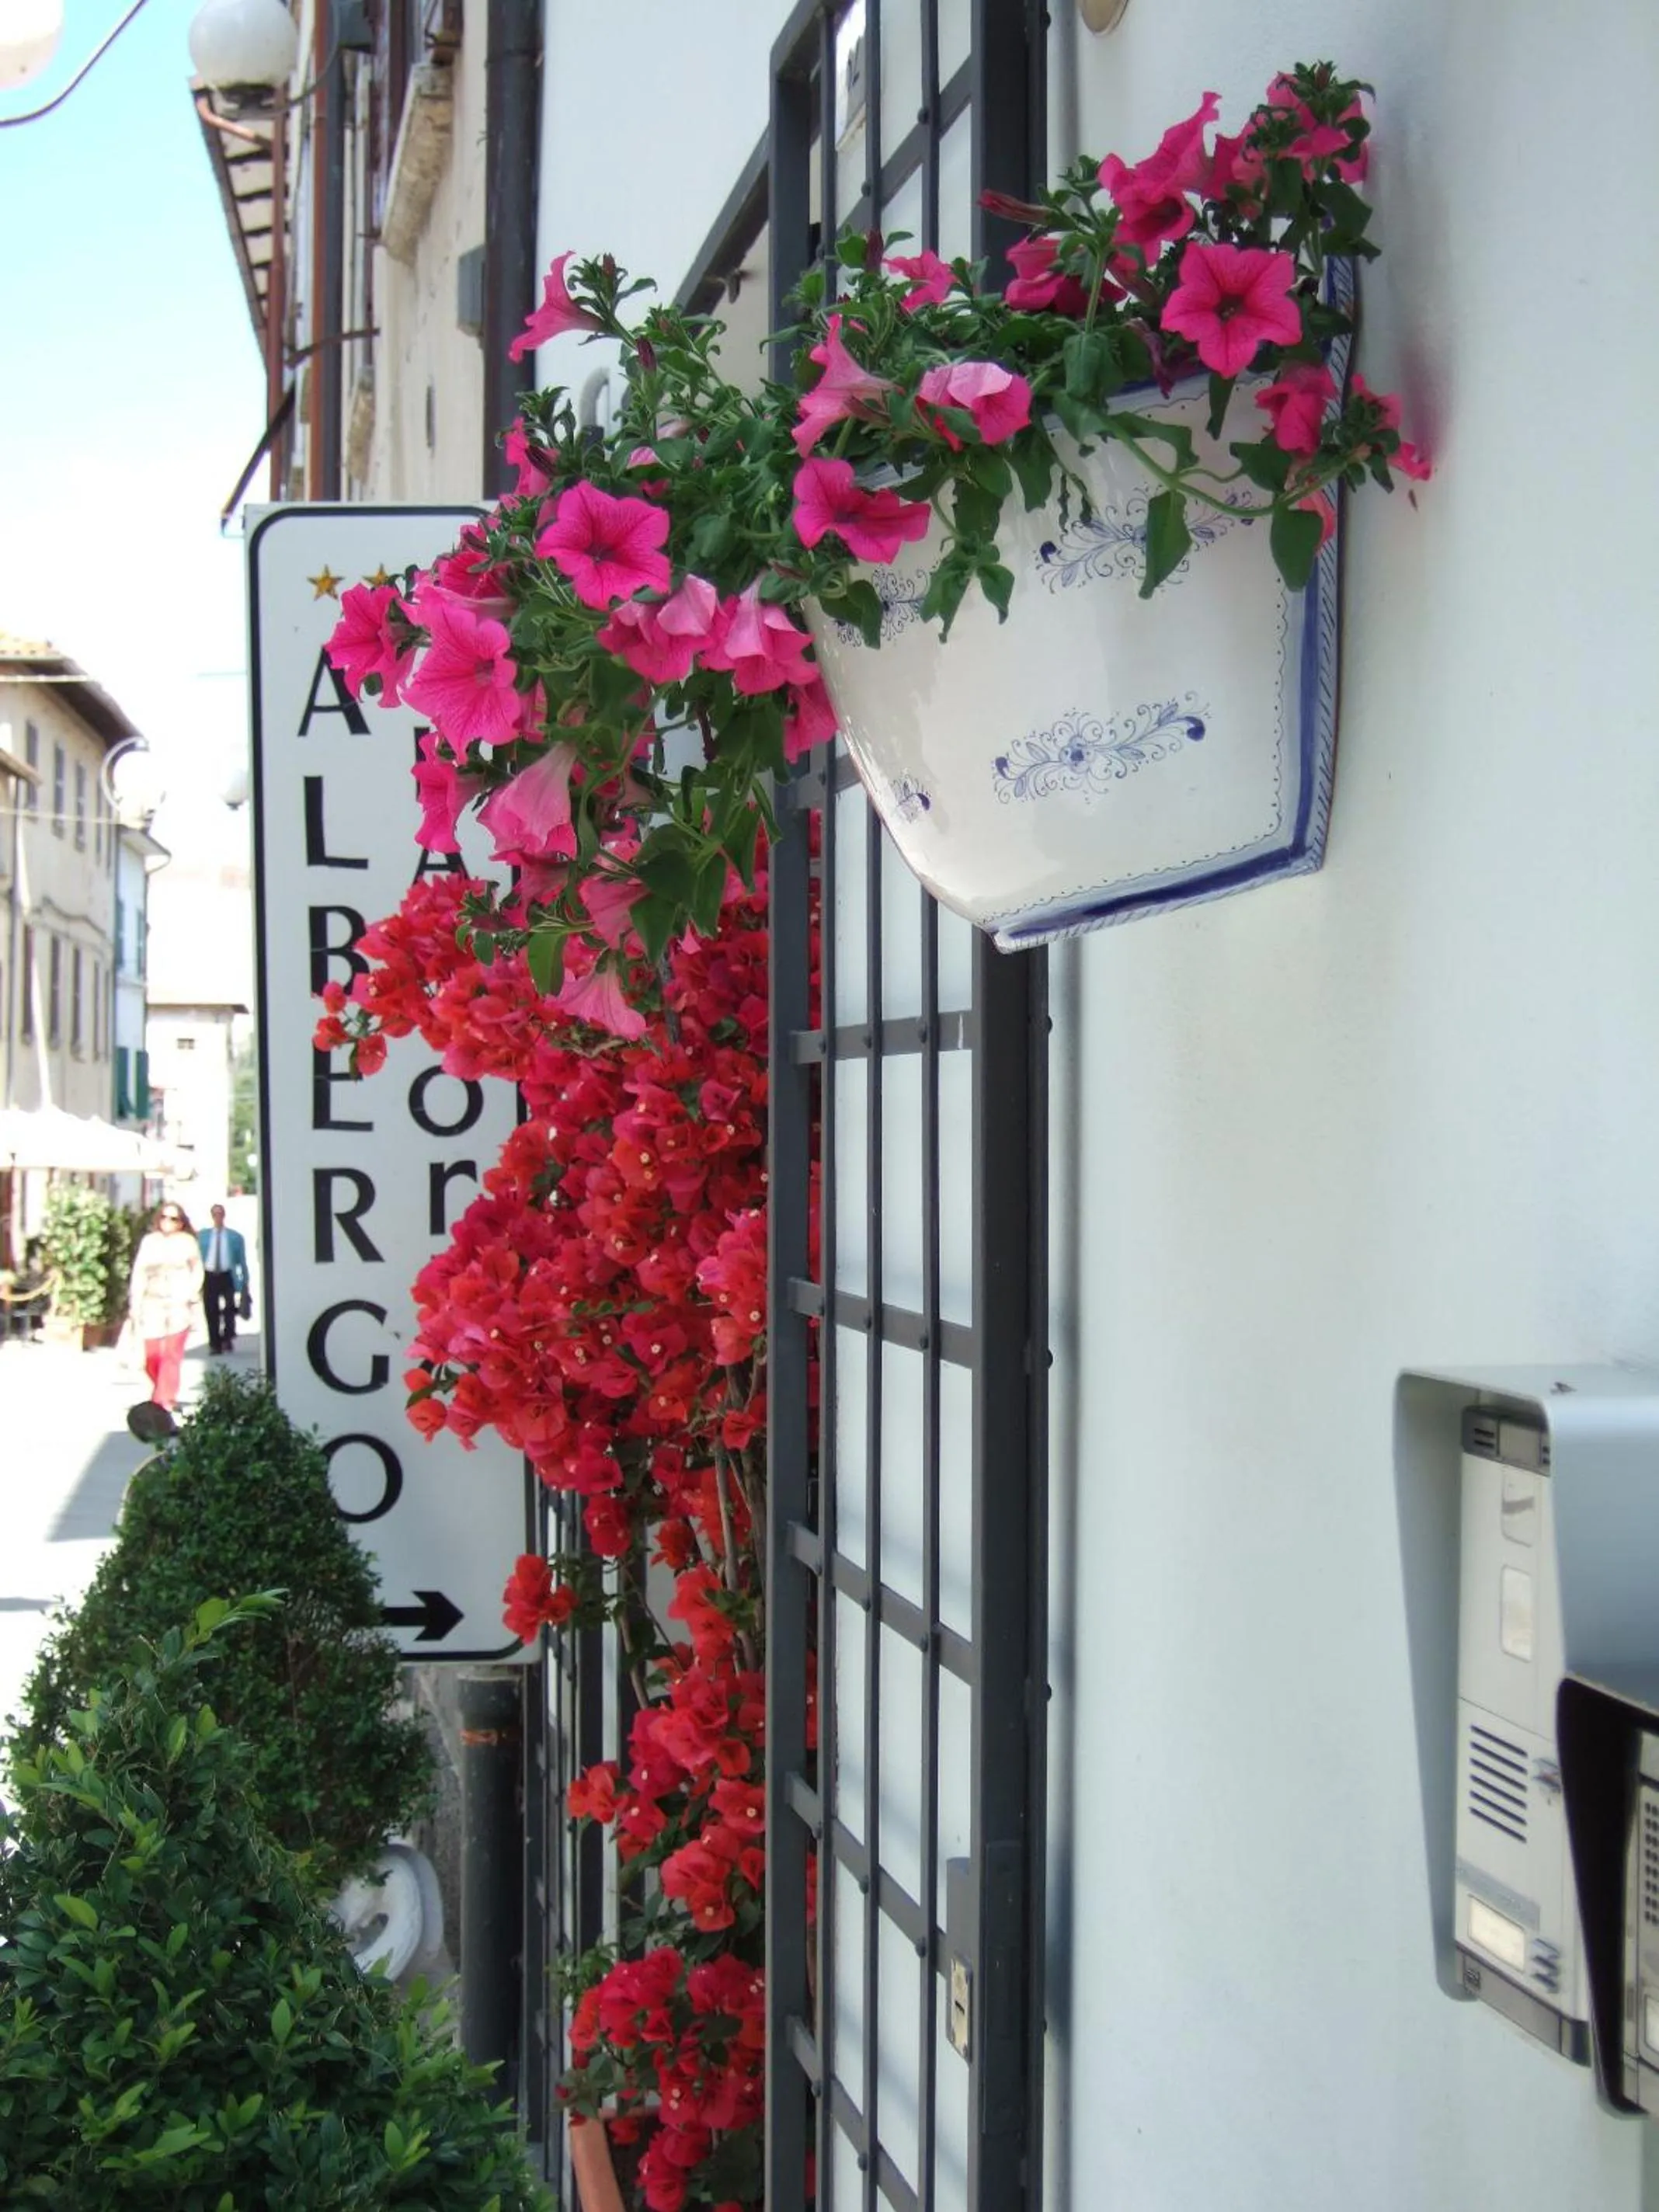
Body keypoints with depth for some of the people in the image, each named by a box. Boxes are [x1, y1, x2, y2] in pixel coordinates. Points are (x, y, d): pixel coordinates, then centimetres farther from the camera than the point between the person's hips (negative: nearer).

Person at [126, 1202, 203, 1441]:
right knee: (151, 1356, -3)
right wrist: (135, 1304, 5)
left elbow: (197, 1273, 9)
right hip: (152, 1304, 2)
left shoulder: (187, 1242, 6)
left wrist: (190, 1297, -3)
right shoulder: (149, 1242, 11)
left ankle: (162, 1405, -15)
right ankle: (167, 1397, 19)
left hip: (178, 1305, -2)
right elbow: (139, 1274, 10)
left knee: (171, 1354, -11)